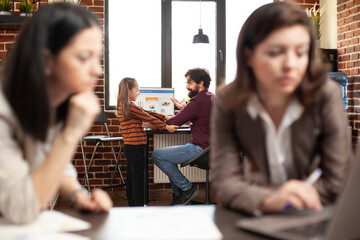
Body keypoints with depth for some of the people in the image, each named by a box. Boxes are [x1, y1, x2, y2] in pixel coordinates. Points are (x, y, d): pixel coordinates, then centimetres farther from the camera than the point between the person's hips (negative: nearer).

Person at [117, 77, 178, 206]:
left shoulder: (124, 106, 14)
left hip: (130, 147, 10)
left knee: (131, 178, 15)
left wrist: (165, 117, 11)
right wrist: (166, 127, -9)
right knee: (138, 179, -5)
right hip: (136, 147, -10)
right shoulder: (130, 106, -17)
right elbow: (148, 118, -15)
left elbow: (147, 113, 13)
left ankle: (132, 205, 23)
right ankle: (139, 206, 0)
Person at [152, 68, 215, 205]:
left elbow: (175, 123, -18)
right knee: (167, 155, 25)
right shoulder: (211, 98, 13)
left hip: (199, 149, -11)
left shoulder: (198, 100, -18)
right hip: (207, 147, 11)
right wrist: (184, 108, 26)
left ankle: (187, 189, -1)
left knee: (157, 155, -9)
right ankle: (178, 196, 22)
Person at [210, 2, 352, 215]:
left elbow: (338, 183, -15)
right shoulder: (228, 103, -12)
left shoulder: (326, 95, -16)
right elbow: (225, 183, -17)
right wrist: (268, 200, -39)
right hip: (255, 220, 1)